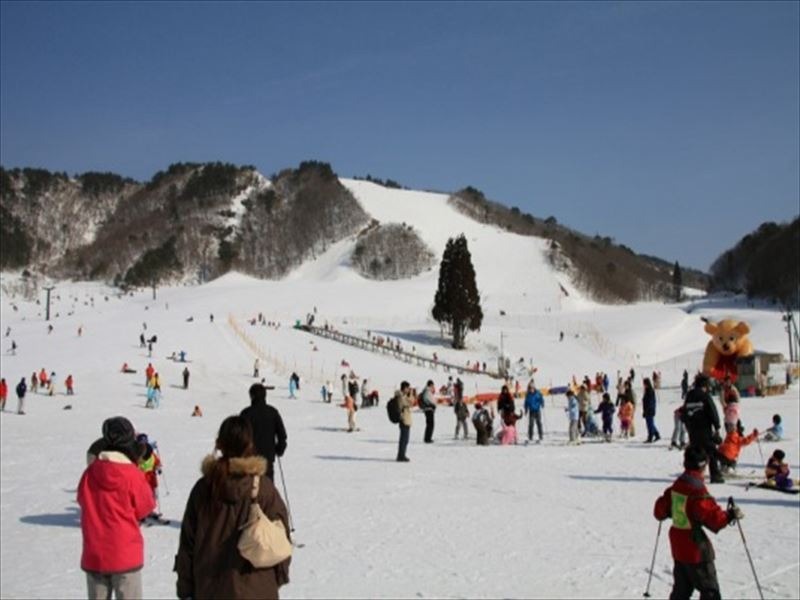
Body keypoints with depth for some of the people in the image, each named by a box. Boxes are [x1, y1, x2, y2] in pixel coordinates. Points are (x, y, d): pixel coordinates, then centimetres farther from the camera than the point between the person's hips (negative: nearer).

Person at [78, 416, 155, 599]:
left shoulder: (90, 472, -7)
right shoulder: (133, 475, -16)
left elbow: (82, 500, 9)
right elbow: (145, 508, -3)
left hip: (93, 555, 4)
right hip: (126, 554, -3)